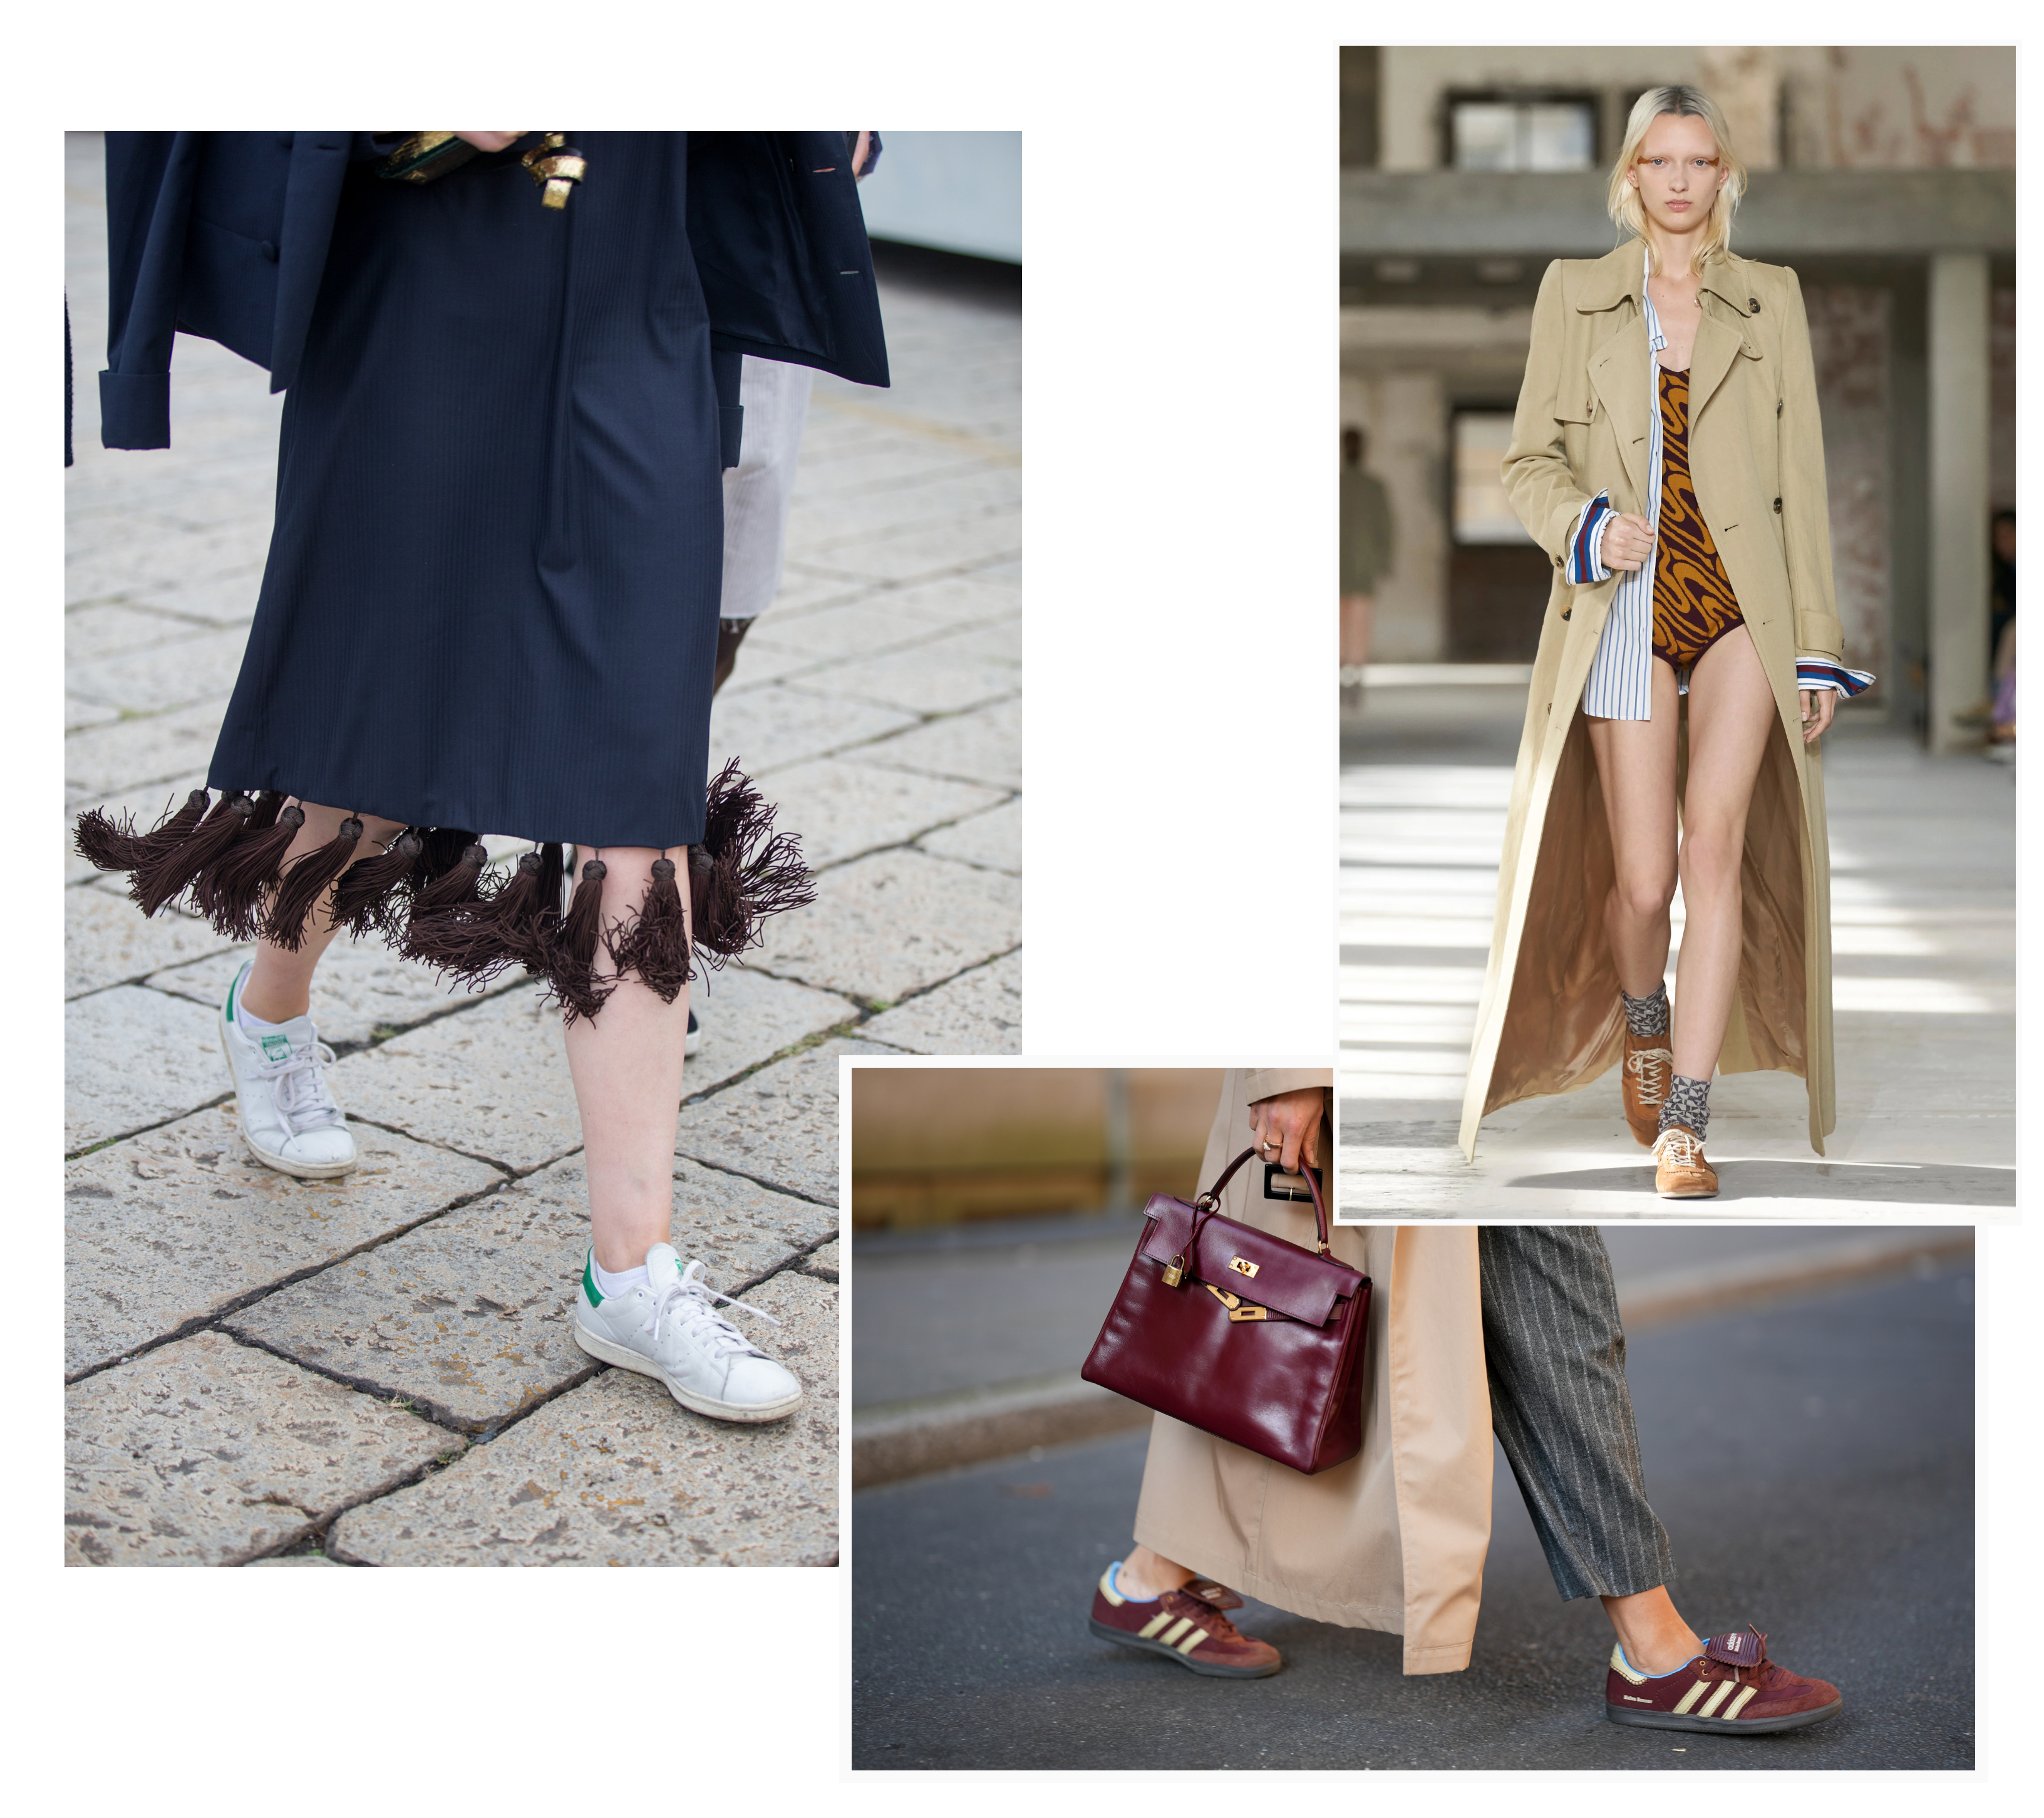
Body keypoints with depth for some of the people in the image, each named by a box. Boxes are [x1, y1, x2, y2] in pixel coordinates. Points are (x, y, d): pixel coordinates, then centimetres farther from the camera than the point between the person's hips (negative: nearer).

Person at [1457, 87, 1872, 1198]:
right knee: (1643, 880, -1)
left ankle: (1683, 1126, -17)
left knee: (1716, 840, -19)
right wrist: (1585, 529, -13)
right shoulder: (1575, 294, 8)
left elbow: (1800, 478, 9)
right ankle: (1642, 1023, 35)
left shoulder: (1770, 301, 10)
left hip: (1742, 606, 0)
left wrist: (1817, 645, 6)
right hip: (1626, 609, 0)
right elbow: (1529, 461, 9)